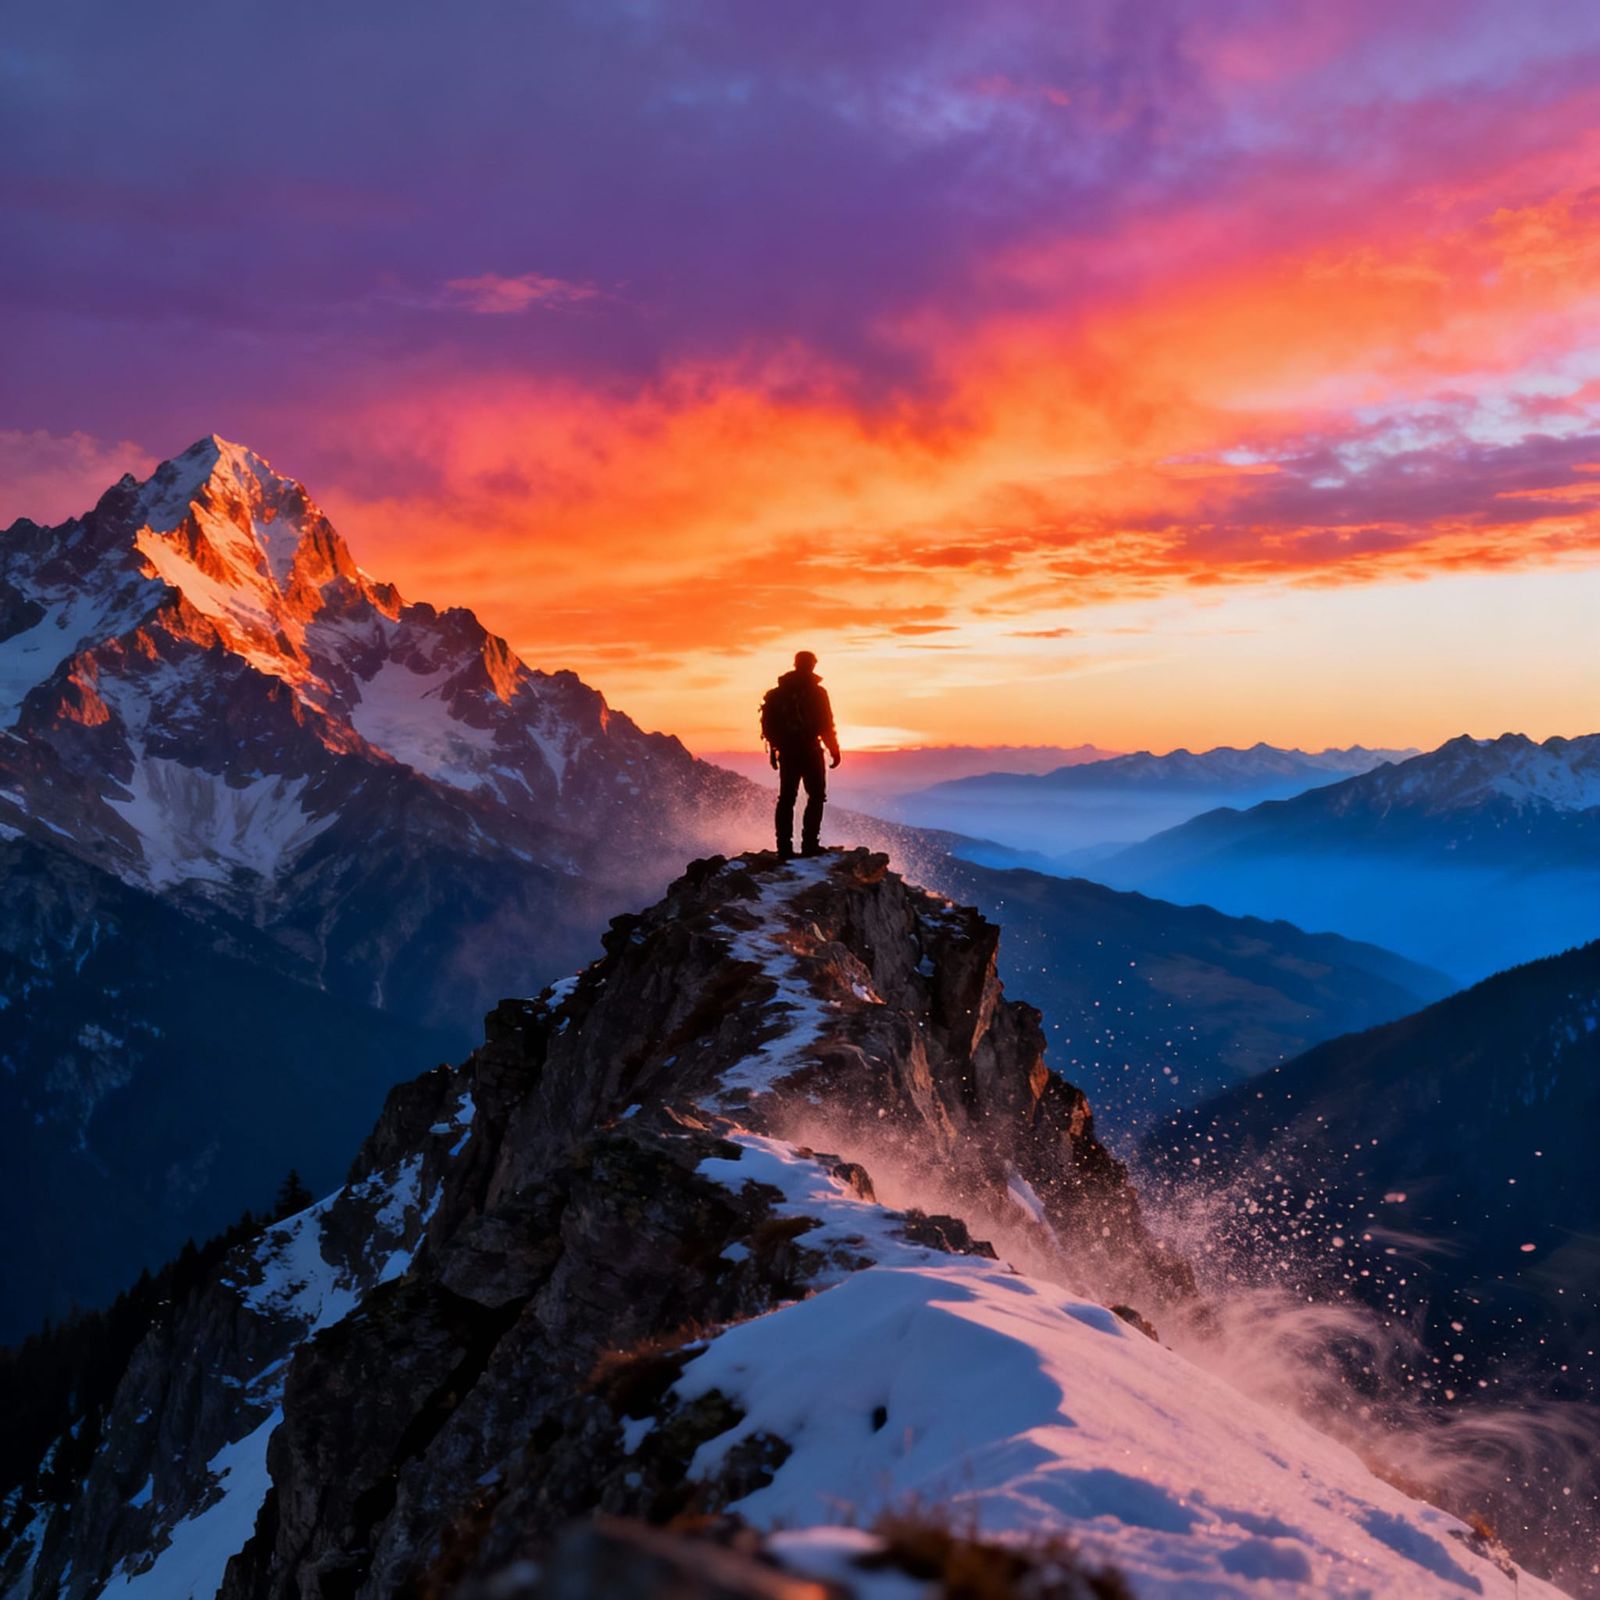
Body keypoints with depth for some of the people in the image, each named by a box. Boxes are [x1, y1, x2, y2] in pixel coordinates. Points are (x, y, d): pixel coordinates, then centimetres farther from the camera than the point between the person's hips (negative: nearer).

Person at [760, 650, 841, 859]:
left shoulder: (778, 693, 8)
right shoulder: (816, 692, -8)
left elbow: (769, 723, 10)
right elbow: (826, 725, -9)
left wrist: (773, 748, 17)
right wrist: (834, 749, -1)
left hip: (787, 753, 5)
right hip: (810, 751, -5)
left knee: (786, 799, 8)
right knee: (816, 797, 3)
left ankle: (784, 847, 5)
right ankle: (810, 844, -5)